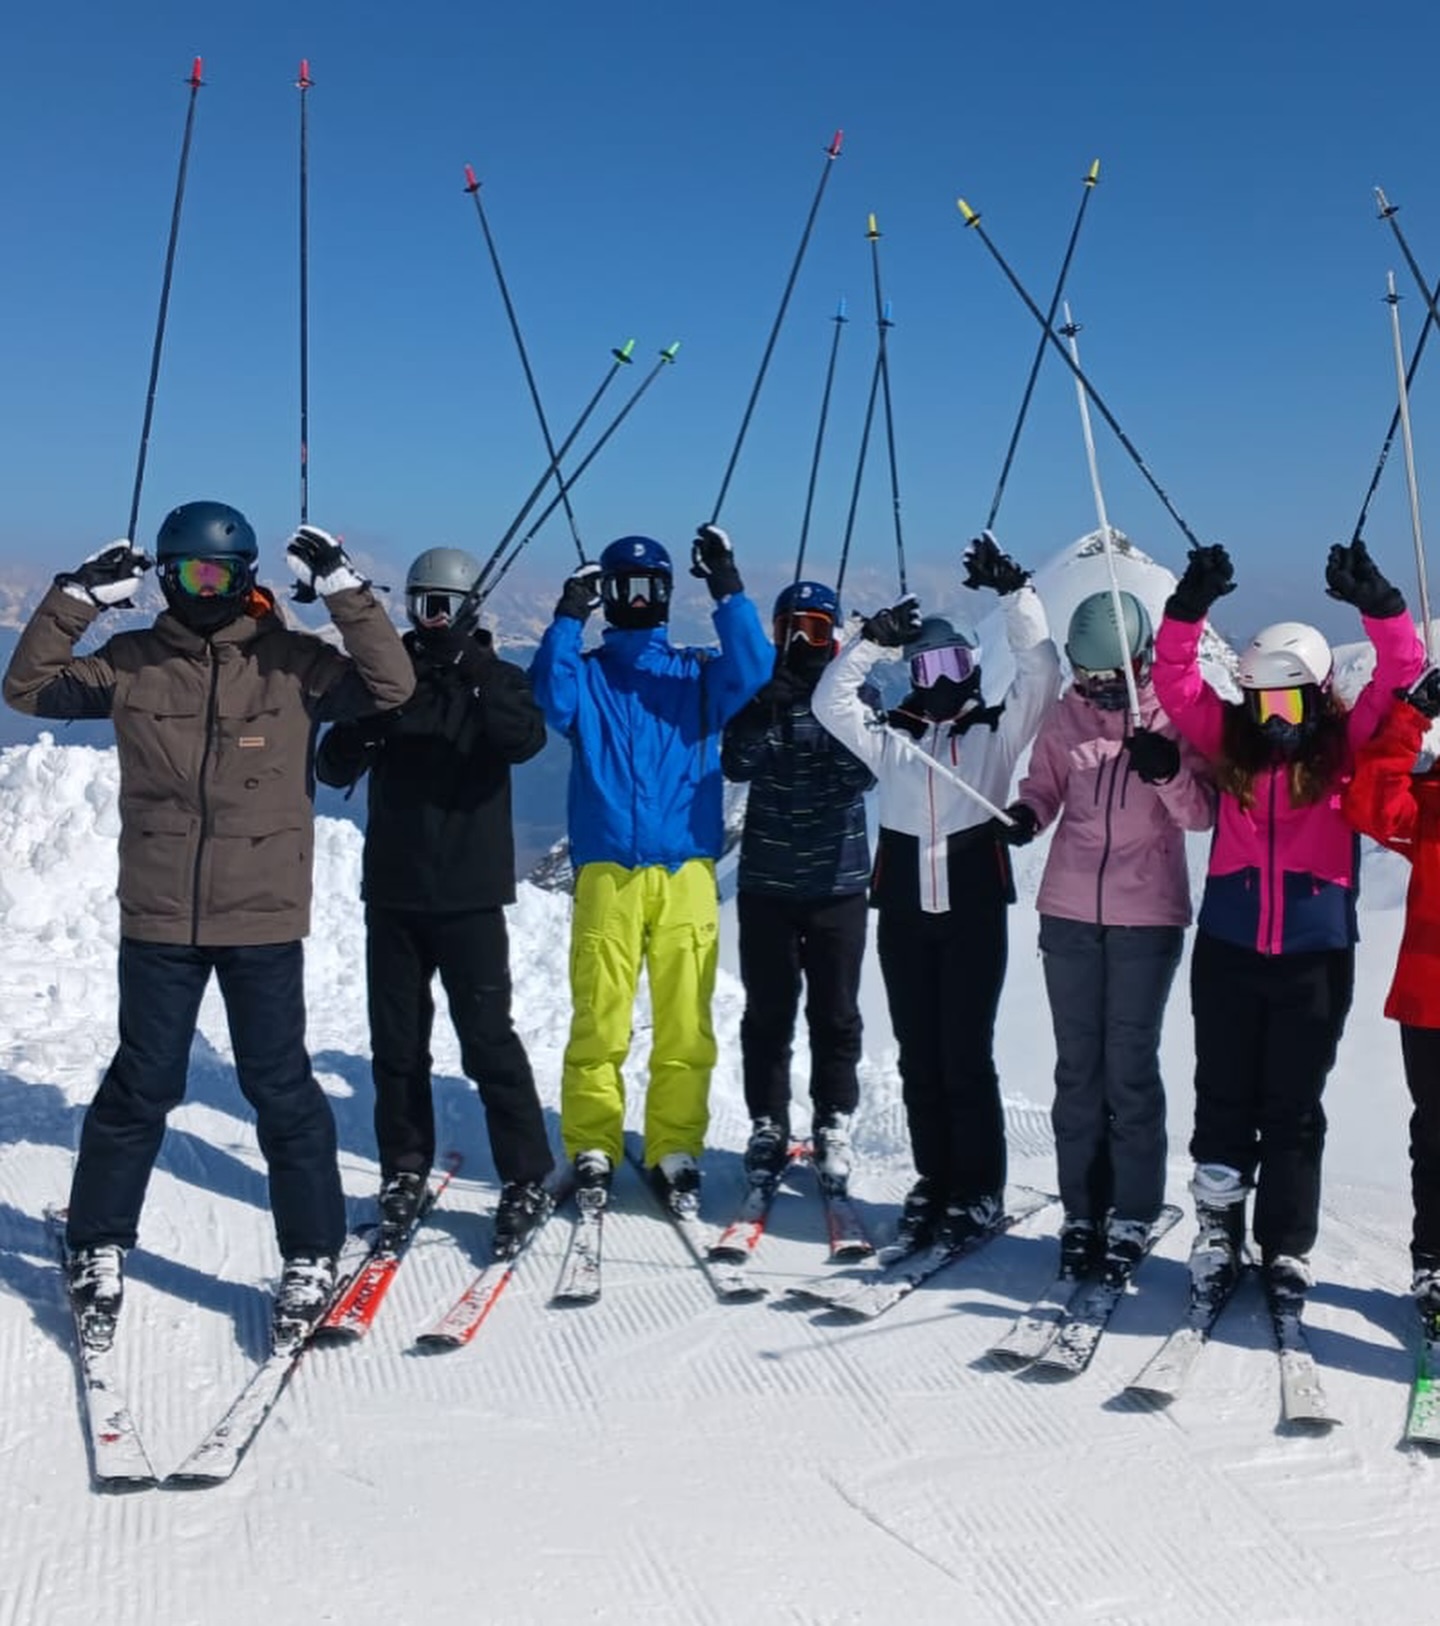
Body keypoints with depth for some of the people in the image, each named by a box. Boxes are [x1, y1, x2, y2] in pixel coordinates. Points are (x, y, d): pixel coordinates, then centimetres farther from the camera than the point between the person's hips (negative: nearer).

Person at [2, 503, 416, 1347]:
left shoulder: (292, 662, -2)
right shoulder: (134, 664, 3)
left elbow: (390, 685, -10)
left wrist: (344, 590, -17)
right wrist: (78, 598, -6)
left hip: (265, 918, -1)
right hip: (158, 918, 1)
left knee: (281, 1087, 5)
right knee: (143, 1085, 10)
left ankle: (312, 1255, 18)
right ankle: (100, 1247, 27)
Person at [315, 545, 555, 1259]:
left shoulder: (497, 679, 2)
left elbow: (524, 740, -19)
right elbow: (333, 769, 2)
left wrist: (479, 671, -28)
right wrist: (366, 725, -17)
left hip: (469, 893, -3)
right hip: (392, 891, 3)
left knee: (488, 1037, -5)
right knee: (396, 1042, 9)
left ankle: (526, 1181, 4)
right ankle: (405, 1172, 22)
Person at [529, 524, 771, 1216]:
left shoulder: (697, 674, 14)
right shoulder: (584, 674, 13)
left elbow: (750, 675, -6)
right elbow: (549, 698, -9)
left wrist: (728, 592, -13)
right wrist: (567, 619, -16)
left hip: (686, 871, 1)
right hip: (605, 870, -1)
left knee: (686, 1024, -1)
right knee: (598, 1020, -2)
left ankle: (675, 1151, 7)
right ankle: (592, 1149, 8)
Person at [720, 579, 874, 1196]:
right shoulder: (757, 694, 4)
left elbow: (864, 772, -11)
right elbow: (737, 765, -11)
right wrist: (768, 713, -26)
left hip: (839, 881, 0)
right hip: (766, 880, 1)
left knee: (835, 1014, 5)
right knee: (767, 1013, 6)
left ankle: (833, 1126, 17)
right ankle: (768, 1126, 17)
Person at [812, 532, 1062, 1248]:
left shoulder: (997, 731, 6)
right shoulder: (891, 737, 13)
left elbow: (1041, 673, -6)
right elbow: (831, 703, 3)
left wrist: (1015, 591, -11)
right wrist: (872, 638, -4)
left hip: (974, 907, -3)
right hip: (903, 911, 3)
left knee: (966, 1055, -3)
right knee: (919, 1056, 9)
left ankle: (979, 1189, 9)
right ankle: (934, 1181, 20)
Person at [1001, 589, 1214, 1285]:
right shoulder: (1067, 715, 3)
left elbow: (1203, 815, -9)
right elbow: (1045, 784, 12)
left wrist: (1169, 772, -29)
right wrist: (1027, 812, -10)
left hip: (1147, 919, -3)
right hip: (1068, 914, 3)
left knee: (1131, 1069, 0)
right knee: (1077, 1068, 8)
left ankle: (1131, 1219, 11)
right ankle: (1081, 1213, 18)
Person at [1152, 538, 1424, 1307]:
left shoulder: (1344, 743, 0)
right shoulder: (1231, 738, 3)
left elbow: (1401, 679, -9)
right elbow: (1175, 684, -3)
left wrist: (1376, 606, -22)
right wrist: (1189, 608, -16)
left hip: (1314, 955, -1)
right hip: (1227, 950, 1)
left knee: (1293, 1108, 8)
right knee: (1223, 1099, 10)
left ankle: (1287, 1247, 20)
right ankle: (1218, 1232, 23)